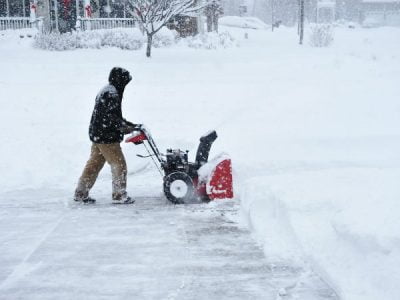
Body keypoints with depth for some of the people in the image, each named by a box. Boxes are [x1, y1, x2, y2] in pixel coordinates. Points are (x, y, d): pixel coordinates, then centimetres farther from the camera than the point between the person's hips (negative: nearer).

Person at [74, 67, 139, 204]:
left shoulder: (106, 91, 18)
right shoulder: (111, 94, -17)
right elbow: (111, 118, -23)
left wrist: (130, 125, 20)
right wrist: (126, 128, -17)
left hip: (97, 135, 10)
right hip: (107, 137, -10)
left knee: (94, 164, 13)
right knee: (119, 164, -1)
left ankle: (81, 193, 16)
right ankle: (119, 195, 4)